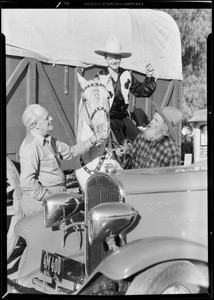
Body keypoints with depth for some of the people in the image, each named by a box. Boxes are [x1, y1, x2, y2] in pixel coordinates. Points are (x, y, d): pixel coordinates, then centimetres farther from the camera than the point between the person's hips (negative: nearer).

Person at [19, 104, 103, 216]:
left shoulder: (48, 140, 12)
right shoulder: (30, 147, -19)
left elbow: (70, 152, 22)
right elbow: (27, 182, -24)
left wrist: (92, 141, 12)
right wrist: (49, 197, -20)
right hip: (39, 202, -9)